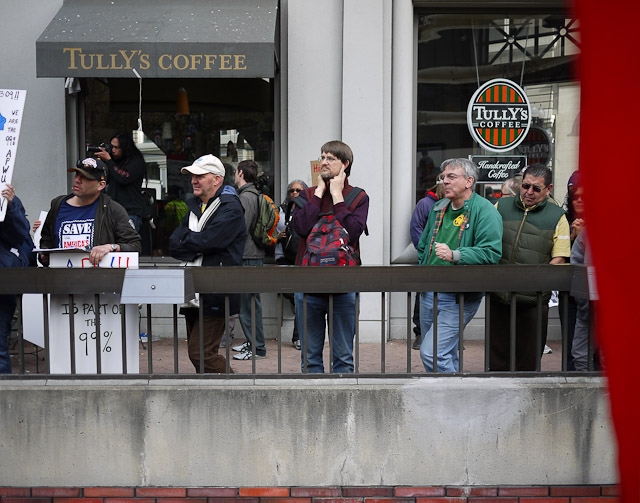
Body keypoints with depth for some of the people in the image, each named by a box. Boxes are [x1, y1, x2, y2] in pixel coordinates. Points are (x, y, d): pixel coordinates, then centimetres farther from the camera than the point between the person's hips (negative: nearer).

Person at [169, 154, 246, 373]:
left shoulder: (230, 209, -8)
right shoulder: (194, 207, 18)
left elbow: (205, 241, -20)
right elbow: (173, 243, 7)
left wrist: (185, 242, -2)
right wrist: (196, 248, -11)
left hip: (215, 295, -8)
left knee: (200, 353, -11)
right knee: (196, 351, 12)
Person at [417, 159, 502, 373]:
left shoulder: (485, 211, -9)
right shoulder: (438, 208, 14)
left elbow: (491, 253, -21)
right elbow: (423, 246, 27)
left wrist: (454, 255, -30)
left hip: (459, 298, -7)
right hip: (429, 293, 8)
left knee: (432, 353, -16)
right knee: (447, 354, 16)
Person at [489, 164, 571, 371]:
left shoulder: (557, 217, 3)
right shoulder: (501, 207, 9)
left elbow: (558, 259, -2)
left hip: (533, 299, -2)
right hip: (499, 295, 2)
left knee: (529, 360, 6)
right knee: (497, 355, 9)